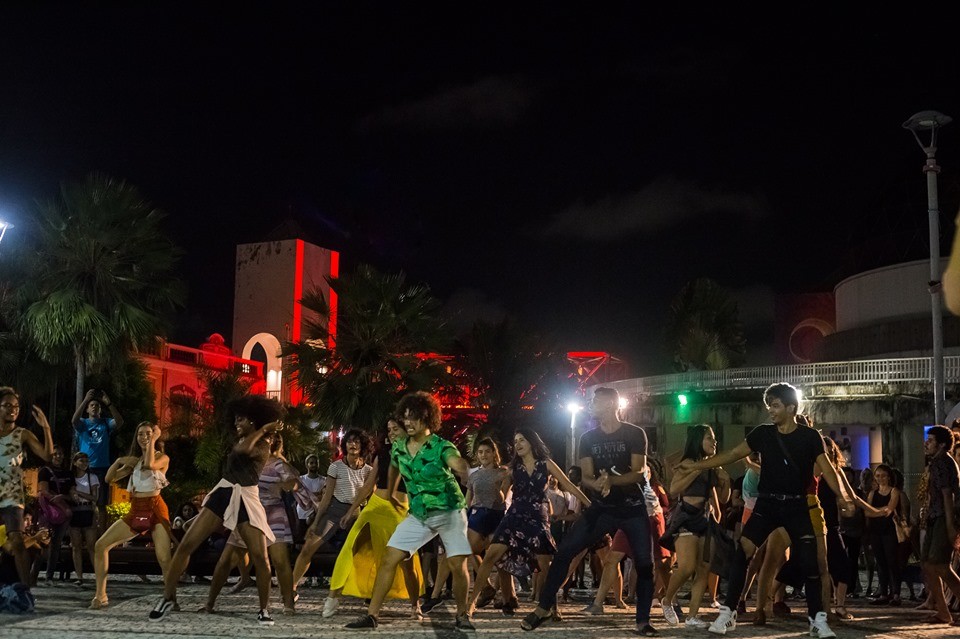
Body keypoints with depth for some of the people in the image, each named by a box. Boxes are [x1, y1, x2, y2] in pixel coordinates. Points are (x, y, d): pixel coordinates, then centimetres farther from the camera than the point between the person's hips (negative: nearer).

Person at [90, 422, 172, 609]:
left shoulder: (162, 458, 1)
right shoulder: (134, 460, 19)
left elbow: (149, 465, -23)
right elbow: (109, 478, 15)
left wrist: (153, 440, -15)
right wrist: (119, 461, -2)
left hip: (155, 509, -6)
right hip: (135, 511, 6)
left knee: (164, 558, -20)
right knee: (100, 545, -5)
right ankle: (100, 596, 0)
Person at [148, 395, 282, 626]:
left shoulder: (263, 446, -10)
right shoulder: (242, 439, 17)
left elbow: (243, 450, -26)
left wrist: (263, 430, -16)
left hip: (246, 499, -6)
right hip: (223, 493, 6)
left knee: (260, 557, -13)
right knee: (186, 544, -6)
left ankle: (264, 609, 4)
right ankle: (168, 597, 4)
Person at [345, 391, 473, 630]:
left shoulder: (442, 447, -20)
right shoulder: (398, 447, -3)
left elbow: (460, 465, -42)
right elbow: (394, 470, 20)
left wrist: (464, 470, -64)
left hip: (449, 512, -5)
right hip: (418, 515, 5)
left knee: (458, 567, -10)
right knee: (389, 559, -3)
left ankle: (462, 615, 13)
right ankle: (371, 614, 3)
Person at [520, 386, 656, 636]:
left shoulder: (635, 434, -8)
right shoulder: (588, 438, 3)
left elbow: (638, 473, -14)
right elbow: (586, 477, -2)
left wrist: (610, 480, -32)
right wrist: (598, 484, -26)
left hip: (633, 509, -2)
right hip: (602, 507, 3)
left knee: (644, 564, -5)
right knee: (564, 552, -5)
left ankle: (643, 621, 8)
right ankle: (544, 607, 4)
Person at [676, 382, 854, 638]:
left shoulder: (810, 437, -4)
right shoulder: (763, 433, 2)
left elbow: (826, 468, -10)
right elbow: (733, 455, 6)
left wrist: (842, 496, -27)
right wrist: (696, 465, 2)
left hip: (796, 505, -1)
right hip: (767, 503, 1)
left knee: (809, 560, -6)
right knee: (742, 551, -13)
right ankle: (728, 612, -8)